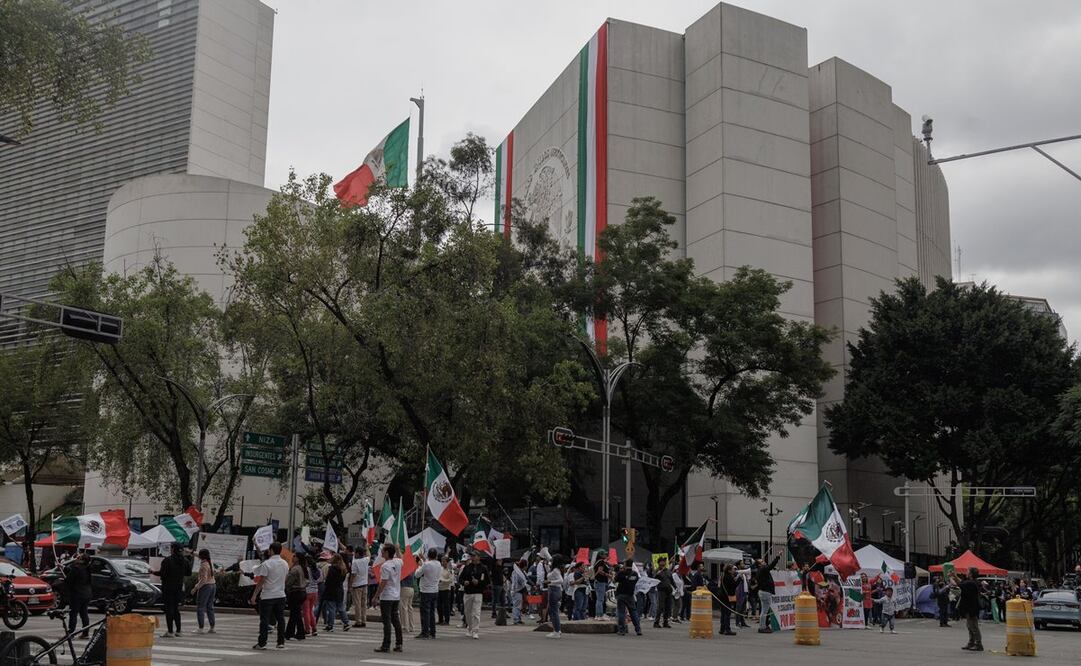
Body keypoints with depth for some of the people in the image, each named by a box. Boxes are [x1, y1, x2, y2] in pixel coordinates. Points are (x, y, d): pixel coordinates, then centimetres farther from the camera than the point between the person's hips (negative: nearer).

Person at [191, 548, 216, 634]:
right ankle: (212, 628, 13)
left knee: (200, 607, -2)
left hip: (205, 586, -9)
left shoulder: (204, 565, -18)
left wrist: (195, 588, -19)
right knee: (210, 607, 13)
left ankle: (200, 628, -3)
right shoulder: (211, 563, 8)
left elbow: (204, 579, -24)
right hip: (213, 585, 9)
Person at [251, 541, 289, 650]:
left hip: (267, 596, -5)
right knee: (280, 619, 9)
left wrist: (254, 595, -9)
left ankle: (262, 643, -2)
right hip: (281, 595, 5)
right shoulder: (285, 564, 7)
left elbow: (261, 581, -14)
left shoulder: (266, 564, -13)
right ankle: (281, 642, 11)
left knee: (264, 620, -1)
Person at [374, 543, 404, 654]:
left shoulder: (385, 566, -18)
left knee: (387, 621, -5)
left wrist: (376, 596, -13)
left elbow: (383, 583, -20)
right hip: (396, 596, 8)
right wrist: (397, 549, 38)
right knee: (396, 620, 12)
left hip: (386, 597, -7)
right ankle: (398, 644, 14)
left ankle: (386, 646, -3)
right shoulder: (398, 562, 4)